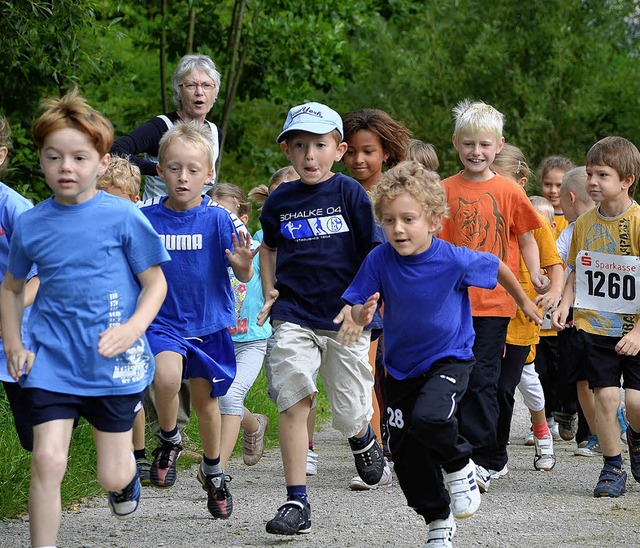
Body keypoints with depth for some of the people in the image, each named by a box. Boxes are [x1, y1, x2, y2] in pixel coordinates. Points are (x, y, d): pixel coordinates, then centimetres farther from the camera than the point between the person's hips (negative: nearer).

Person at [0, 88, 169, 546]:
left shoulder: (123, 217, -6)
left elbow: (155, 282, 1)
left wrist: (134, 328, -16)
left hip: (114, 363, -1)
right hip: (52, 360, 1)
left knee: (112, 477, 9)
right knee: (48, 460, -14)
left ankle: (129, 471, 46)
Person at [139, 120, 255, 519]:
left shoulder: (218, 220, -10)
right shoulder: (146, 218, -5)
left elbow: (244, 276, -13)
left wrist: (243, 265, -35)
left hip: (209, 322, 0)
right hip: (162, 321, 0)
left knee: (206, 398, 13)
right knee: (167, 377, -28)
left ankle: (213, 472, 38)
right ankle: (169, 440, 3)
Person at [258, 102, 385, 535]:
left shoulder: (350, 193, -5)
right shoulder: (280, 201, 5)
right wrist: (269, 291, 9)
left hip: (345, 319, -2)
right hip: (294, 316, 2)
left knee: (350, 413, 5)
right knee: (294, 401, -11)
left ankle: (363, 437, 44)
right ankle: (297, 503, -7)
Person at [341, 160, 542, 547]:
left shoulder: (453, 260, -21)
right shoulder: (379, 261, -16)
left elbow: (497, 268, -2)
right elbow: (358, 309, -10)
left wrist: (524, 302, 14)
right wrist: (362, 315, -34)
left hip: (450, 358, -4)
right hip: (401, 366, 4)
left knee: (428, 418, -31)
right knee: (407, 454, 6)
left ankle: (460, 464, 1)